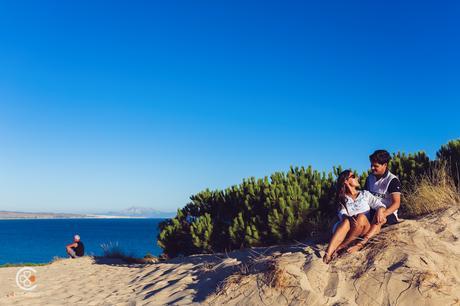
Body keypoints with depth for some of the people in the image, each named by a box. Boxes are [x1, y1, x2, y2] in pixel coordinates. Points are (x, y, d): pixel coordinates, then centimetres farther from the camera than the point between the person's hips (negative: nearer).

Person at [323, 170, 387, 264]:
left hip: (366, 230, 0)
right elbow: (342, 214, -5)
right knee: (346, 221, -34)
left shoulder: (365, 194, 16)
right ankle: (328, 254, -52)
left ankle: (341, 247, -29)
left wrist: (380, 210, -19)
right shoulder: (342, 199, 12)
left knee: (361, 217, -31)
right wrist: (349, 219, -29)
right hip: (350, 231, 0)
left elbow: (380, 204, 5)